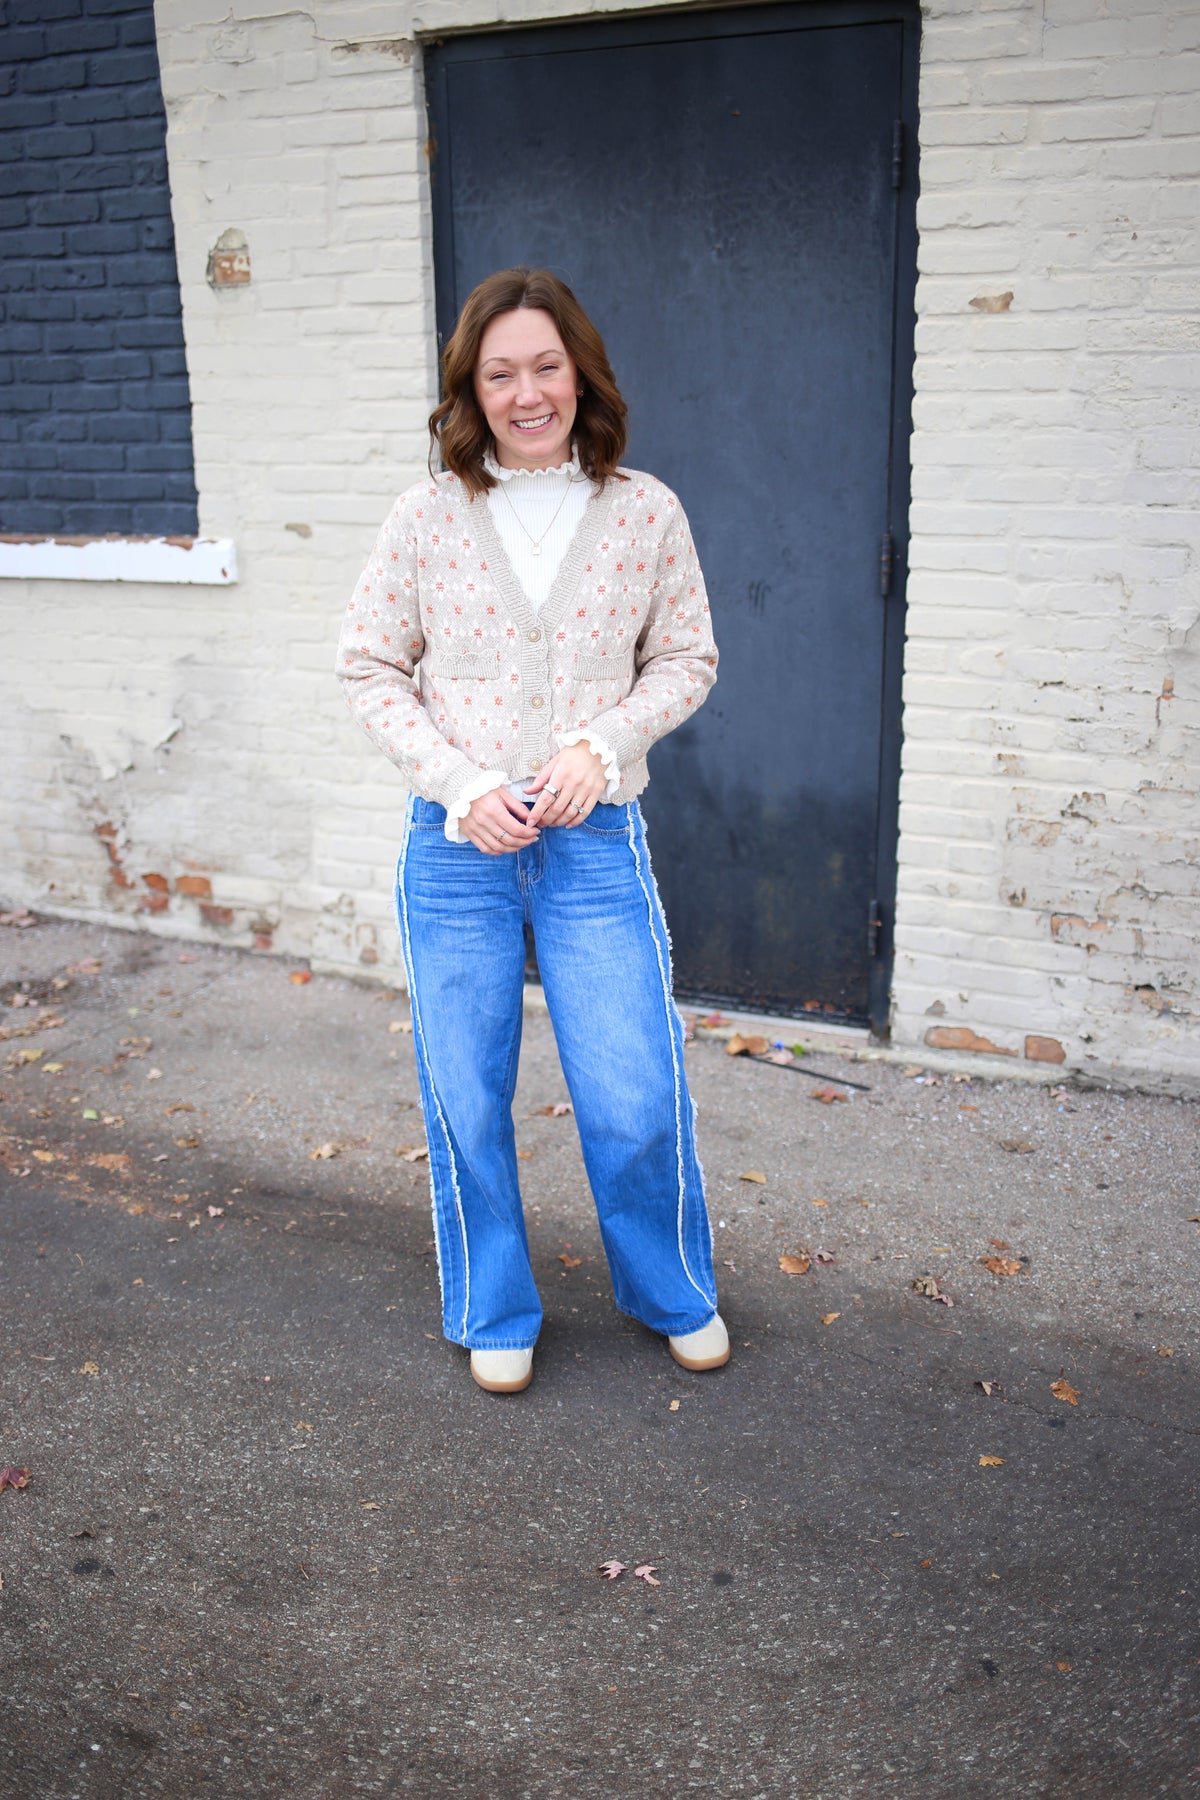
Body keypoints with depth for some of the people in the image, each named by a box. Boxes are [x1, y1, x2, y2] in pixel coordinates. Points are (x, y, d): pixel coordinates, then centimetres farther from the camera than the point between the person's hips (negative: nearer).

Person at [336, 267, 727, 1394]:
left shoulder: (644, 513, 0)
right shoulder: (428, 516, -1)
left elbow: (686, 660, 7)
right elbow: (369, 668, 2)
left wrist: (601, 743, -11)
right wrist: (459, 783, -11)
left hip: (594, 841, 0)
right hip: (455, 845, 1)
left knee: (635, 1103, 3)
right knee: (467, 1102, 10)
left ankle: (672, 1292, 33)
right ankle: (495, 1315, 34)